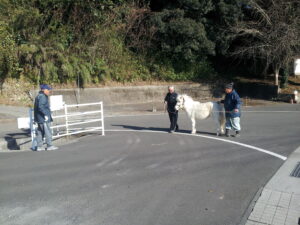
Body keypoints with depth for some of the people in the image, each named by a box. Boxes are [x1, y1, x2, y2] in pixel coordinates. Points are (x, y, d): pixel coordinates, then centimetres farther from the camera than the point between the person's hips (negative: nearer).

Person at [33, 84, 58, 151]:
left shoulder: (38, 96, 18)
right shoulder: (42, 97, -15)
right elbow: (40, 107, -26)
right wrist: (45, 115, -24)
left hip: (39, 118, 11)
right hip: (43, 118, -11)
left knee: (40, 132, 12)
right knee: (48, 132, -3)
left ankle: (39, 146, 16)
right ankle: (49, 146, 2)